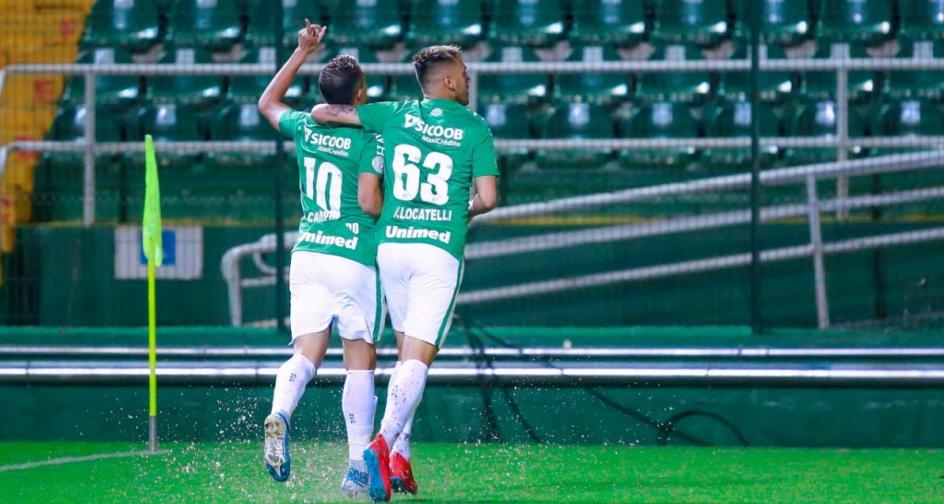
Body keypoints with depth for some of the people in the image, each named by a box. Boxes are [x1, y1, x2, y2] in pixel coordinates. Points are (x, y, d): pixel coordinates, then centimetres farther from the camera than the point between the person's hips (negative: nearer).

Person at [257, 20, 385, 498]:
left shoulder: (306, 127, 8)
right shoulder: (368, 139, -7)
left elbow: (267, 103, 29)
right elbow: (369, 202, -14)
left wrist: (302, 51, 30)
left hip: (307, 255, 4)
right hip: (355, 258, -4)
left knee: (306, 354, 0)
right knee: (360, 362, 4)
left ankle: (280, 413, -33)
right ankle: (358, 468, 1)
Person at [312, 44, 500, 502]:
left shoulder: (396, 115, 7)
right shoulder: (475, 129, 1)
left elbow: (321, 112, 7)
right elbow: (488, 197, -3)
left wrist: (327, 113, 31)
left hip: (391, 244, 3)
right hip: (440, 250, -3)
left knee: (407, 352, 17)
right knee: (418, 360, -6)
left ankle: (399, 458, 11)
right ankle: (383, 443, -28)